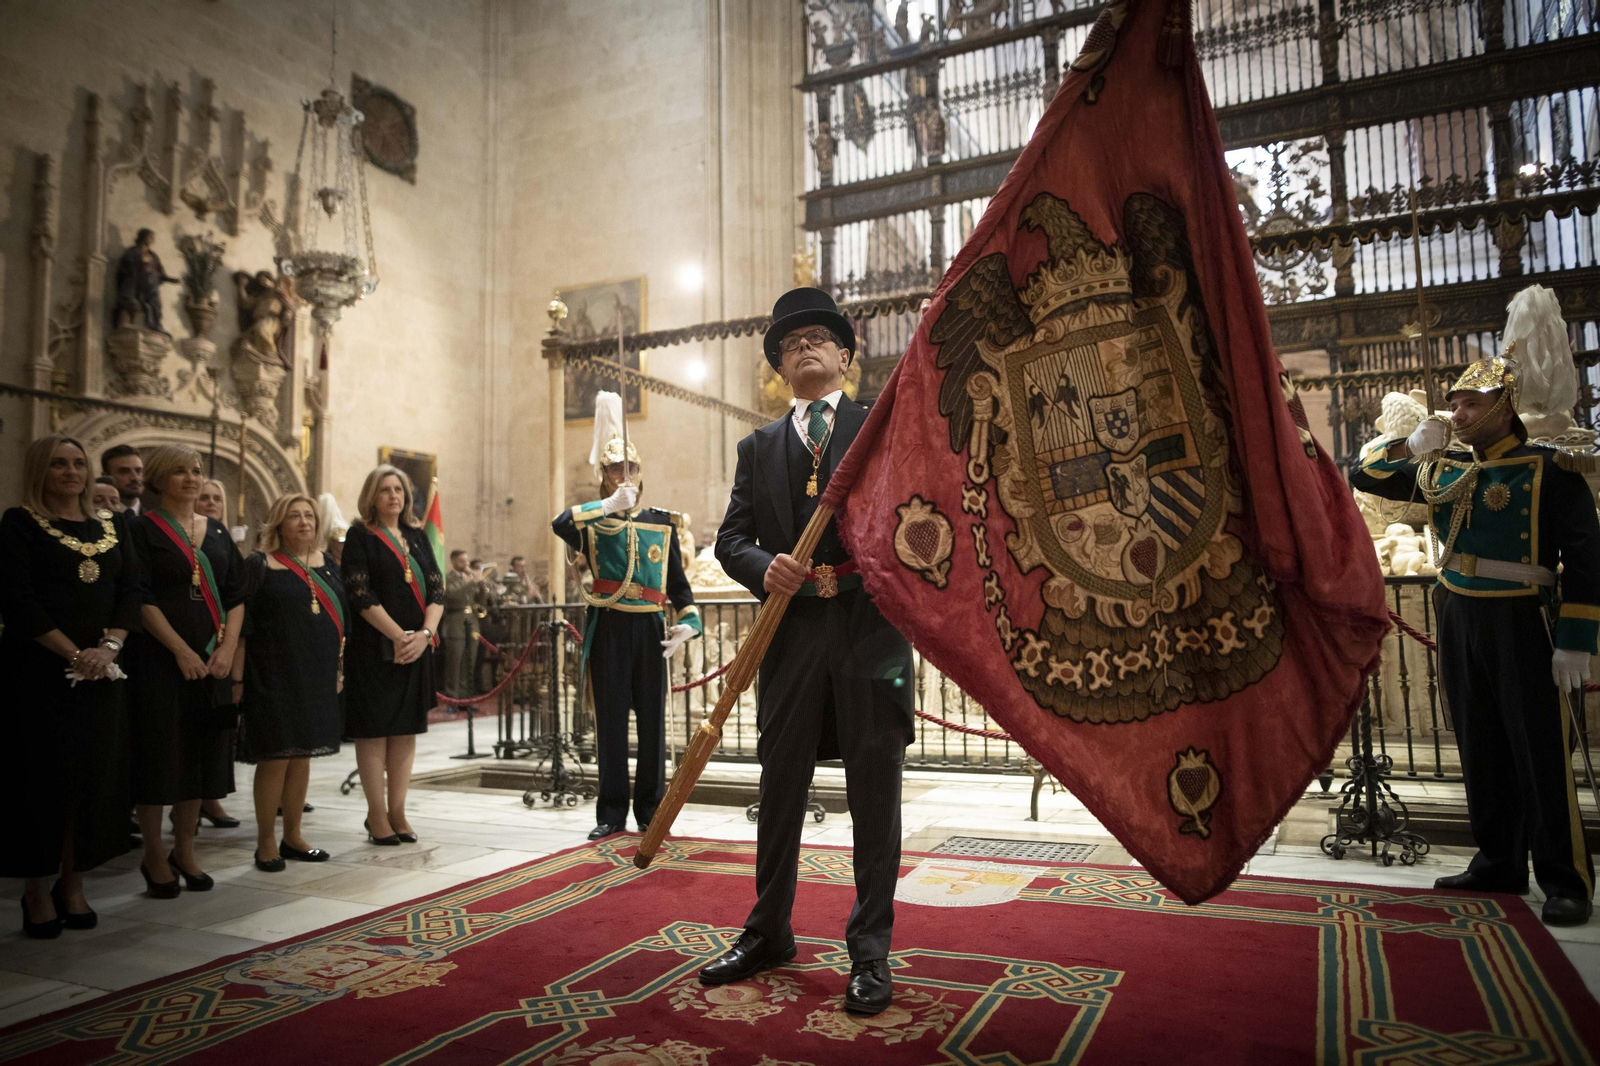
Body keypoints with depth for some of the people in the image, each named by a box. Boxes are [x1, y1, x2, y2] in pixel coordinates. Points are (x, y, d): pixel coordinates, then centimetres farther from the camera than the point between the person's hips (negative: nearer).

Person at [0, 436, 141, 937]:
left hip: (100, 671, 4)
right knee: (43, 776, 0)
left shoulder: (112, 525, 12)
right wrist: (73, 653, -15)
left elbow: (131, 591, 8)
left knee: (95, 776, 6)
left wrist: (109, 646, -8)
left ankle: (72, 885, 18)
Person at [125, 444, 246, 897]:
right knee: (160, 752, 0)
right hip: (158, 659, -5)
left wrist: (227, 647, -5)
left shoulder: (218, 533, 12)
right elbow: (142, 599, -11)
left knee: (201, 753, 8)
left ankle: (184, 850, 19)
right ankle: (154, 855, 13)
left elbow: (236, 596, 8)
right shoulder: (143, 530, -3)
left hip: (211, 660, 5)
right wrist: (181, 650, -17)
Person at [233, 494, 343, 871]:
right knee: (275, 758, -2)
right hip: (274, 676, -5)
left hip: (317, 677, 5)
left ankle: (292, 836, 22)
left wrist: (338, 667, 12)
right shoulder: (259, 566, -5)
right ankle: (266, 842, 12)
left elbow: (340, 618, 15)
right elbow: (240, 626, -7)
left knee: (302, 757, 11)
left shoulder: (327, 564, 10)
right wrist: (237, 678, -11)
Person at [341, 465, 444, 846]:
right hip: (375, 647, -4)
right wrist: (399, 636, -15)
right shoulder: (360, 536, -1)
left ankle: (397, 811, 14)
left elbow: (437, 588, 7)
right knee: (373, 728, 0)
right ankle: (377, 815, 9)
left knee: (406, 729, 6)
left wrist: (425, 633, -9)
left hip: (417, 647, 5)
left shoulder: (416, 536, 13)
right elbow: (360, 595, -10)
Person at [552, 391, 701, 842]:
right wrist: (608, 505, -25)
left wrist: (688, 622, -6)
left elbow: (678, 582, 9)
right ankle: (612, 813, 14)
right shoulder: (592, 523, 5)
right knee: (611, 720, 4)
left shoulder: (662, 524, 11)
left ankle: (650, 809, 18)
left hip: (650, 630, 1)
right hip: (608, 631, -1)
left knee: (652, 720, 6)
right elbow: (559, 523, -19)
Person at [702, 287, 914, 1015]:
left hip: (872, 627, -3)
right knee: (779, 789, 12)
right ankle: (768, 933, 30)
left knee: (874, 793, 3)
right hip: (790, 632, 3)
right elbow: (731, 538, 10)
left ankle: (870, 951, 17)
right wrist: (764, 568, -10)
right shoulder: (758, 447, 17)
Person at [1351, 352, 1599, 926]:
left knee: (1541, 753, -2)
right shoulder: (1442, 469, 9)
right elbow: (1363, 476, 13)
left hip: (1520, 624, -5)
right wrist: (1411, 446, -5)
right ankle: (1500, 863, 22)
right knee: (1481, 750, 11)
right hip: (1456, 622, 6)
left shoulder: (1548, 469, -6)